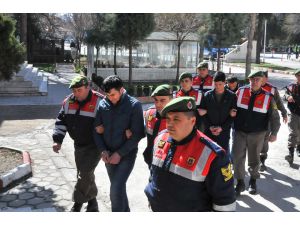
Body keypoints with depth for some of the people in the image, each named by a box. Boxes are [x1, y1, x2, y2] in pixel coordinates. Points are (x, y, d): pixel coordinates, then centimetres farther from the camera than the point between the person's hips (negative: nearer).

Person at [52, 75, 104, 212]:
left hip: (94, 146, -6)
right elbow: (61, 121, 8)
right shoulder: (68, 102, -1)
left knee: (85, 174, -11)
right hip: (79, 145, 6)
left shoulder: (99, 102, -19)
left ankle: (78, 203, 7)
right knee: (84, 174, 15)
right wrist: (57, 140, -3)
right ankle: (92, 200, 33)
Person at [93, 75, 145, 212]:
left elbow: (137, 134, -13)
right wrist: (103, 150, -7)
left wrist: (120, 153, -16)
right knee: (118, 188, 17)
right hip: (109, 155, 5)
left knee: (116, 190, -13)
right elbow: (97, 129, 6)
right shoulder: (102, 104, -1)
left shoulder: (134, 105, -12)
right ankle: (125, 211, 38)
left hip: (126, 155, -4)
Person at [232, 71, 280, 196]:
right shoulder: (240, 92, -2)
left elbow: (274, 117, 2)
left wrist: (274, 133, -3)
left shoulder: (268, 97, -4)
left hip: (257, 134, 0)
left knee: (254, 159, 13)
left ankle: (253, 181, 35)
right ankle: (240, 182, 16)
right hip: (240, 132, 1)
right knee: (237, 157, -2)